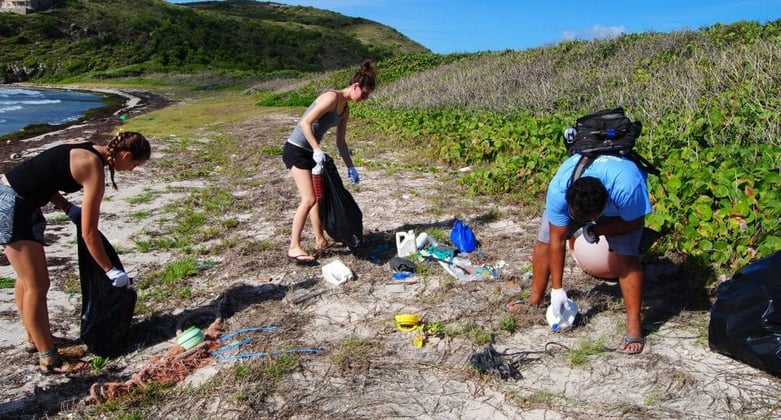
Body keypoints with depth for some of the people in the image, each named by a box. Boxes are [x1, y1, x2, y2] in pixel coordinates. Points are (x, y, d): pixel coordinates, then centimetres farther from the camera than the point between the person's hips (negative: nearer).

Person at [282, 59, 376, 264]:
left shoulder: (345, 110, 11)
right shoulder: (332, 97, -17)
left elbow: (341, 141, 17)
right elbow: (305, 122, -23)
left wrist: (350, 167, 16)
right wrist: (317, 150, -28)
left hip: (310, 152, 10)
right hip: (296, 150, -10)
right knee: (308, 199, -13)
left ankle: (320, 240, 27)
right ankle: (294, 248, -6)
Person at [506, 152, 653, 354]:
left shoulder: (627, 187, -45)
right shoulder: (558, 189, -40)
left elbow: (634, 223, -23)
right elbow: (557, 240, -30)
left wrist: (594, 231, -24)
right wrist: (557, 289, -25)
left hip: (621, 211, -2)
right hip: (573, 197, 2)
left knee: (627, 256, -20)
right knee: (545, 241, -6)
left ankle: (634, 325, -10)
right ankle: (535, 299, 15)